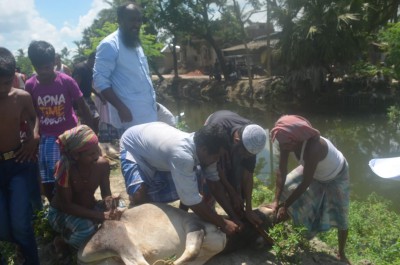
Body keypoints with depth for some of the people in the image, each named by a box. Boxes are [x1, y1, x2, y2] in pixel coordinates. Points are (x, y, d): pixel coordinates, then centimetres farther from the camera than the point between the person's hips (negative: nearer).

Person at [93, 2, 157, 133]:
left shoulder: (136, 44, 16)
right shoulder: (109, 45, -11)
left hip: (148, 113, 8)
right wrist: (120, 107, -22)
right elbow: (100, 81, -16)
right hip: (130, 115, -8)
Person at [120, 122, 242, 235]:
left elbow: (215, 183, -9)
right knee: (139, 195, -26)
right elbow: (192, 201, -38)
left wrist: (233, 216, -13)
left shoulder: (202, 148, -21)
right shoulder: (182, 155, -44)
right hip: (133, 146, -7)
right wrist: (223, 224, -28)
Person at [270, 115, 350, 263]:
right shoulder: (288, 141, -28)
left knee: (340, 216, -1)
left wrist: (285, 206, -31)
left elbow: (305, 182, -37)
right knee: (285, 188, -1)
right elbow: (282, 171, -22)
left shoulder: (312, 147, -46)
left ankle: (341, 254, 22)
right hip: (314, 171, 6)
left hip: (336, 176, -6)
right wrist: (276, 201, -27)